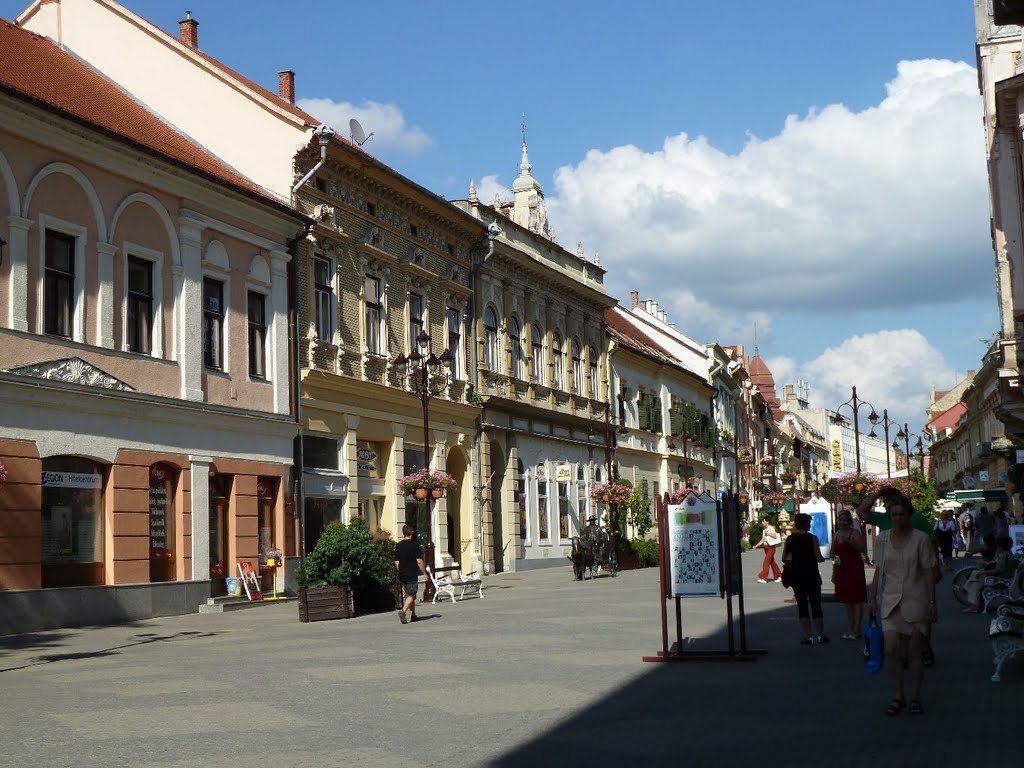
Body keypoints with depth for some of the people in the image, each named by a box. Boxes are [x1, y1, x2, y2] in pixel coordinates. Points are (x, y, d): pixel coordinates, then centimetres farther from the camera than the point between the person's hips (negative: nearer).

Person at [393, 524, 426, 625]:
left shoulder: (398, 546, 6)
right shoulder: (414, 545, -10)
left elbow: (396, 562, 8)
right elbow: (419, 561, -12)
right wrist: (424, 573, -3)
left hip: (402, 575, 6)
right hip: (412, 575, -6)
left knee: (409, 594, 17)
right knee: (411, 595, -7)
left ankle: (413, 615, 24)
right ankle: (403, 610, -29)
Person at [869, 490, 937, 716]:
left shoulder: (920, 538, -4)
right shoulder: (883, 538, 6)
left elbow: (929, 572, -4)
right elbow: (878, 570, 12)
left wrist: (932, 602, -8)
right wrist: (874, 597, 12)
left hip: (915, 600, -2)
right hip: (890, 599, 2)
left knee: (914, 650, 3)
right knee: (891, 648, -8)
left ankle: (915, 698, 15)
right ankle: (897, 696, 5)